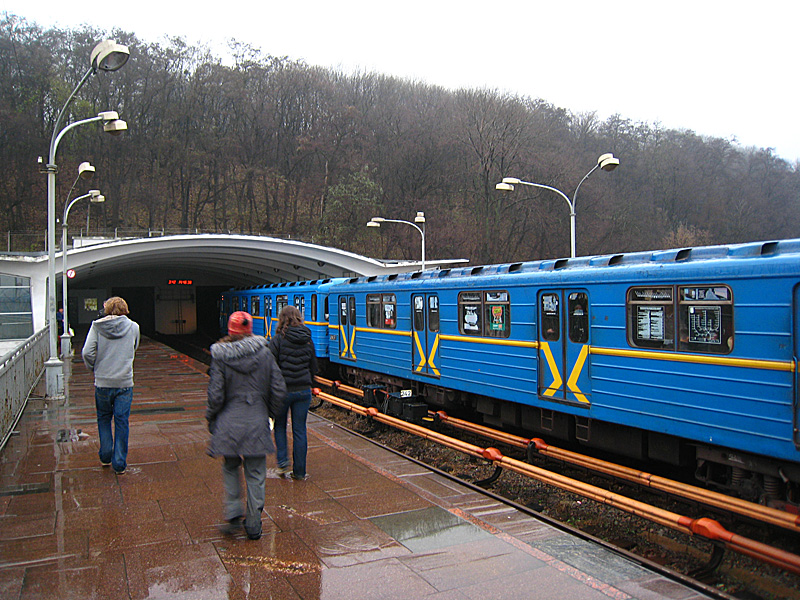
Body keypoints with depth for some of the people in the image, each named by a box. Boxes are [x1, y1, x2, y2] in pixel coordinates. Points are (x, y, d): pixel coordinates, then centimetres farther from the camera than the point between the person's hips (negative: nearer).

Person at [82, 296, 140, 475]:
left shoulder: (97, 326, -5)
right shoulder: (133, 327, -2)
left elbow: (87, 352, -10)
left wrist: (94, 369, 4)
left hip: (102, 382, 0)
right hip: (125, 383, 0)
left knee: (104, 419, 20)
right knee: (121, 422, 6)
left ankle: (105, 457, 25)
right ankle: (119, 464, 10)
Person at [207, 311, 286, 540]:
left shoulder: (220, 357, -8)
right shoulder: (264, 353, -3)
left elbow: (216, 395, -9)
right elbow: (279, 390, -2)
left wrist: (211, 420, 8)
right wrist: (268, 413, 13)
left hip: (229, 424, -1)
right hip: (257, 424, 1)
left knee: (230, 469, 21)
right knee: (255, 475, 10)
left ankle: (233, 515, 14)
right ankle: (253, 526, 17)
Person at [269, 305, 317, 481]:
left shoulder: (278, 340, -10)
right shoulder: (308, 340, 3)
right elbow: (313, 367, 9)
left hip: (283, 390, -3)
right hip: (303, 391, 3)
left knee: (279, 425, 19)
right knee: (300, 430, 9)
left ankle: (282, 461, 8)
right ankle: (299, 472, 15)